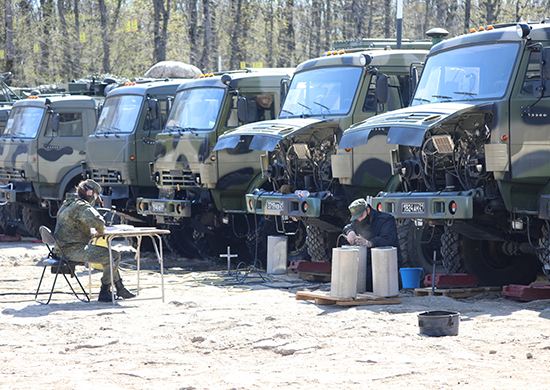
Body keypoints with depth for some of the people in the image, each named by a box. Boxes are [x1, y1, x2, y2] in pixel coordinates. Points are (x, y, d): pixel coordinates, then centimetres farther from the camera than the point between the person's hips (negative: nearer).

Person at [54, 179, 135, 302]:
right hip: (74, 250, -11)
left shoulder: (68, 204, 17)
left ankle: (120, 289, 24)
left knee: (108, 254, 22)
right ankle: (104, 293, -3)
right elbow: (97, 221, -31)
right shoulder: (81, 206, -16)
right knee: (114, 256, -11)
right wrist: (100, 231, -10)